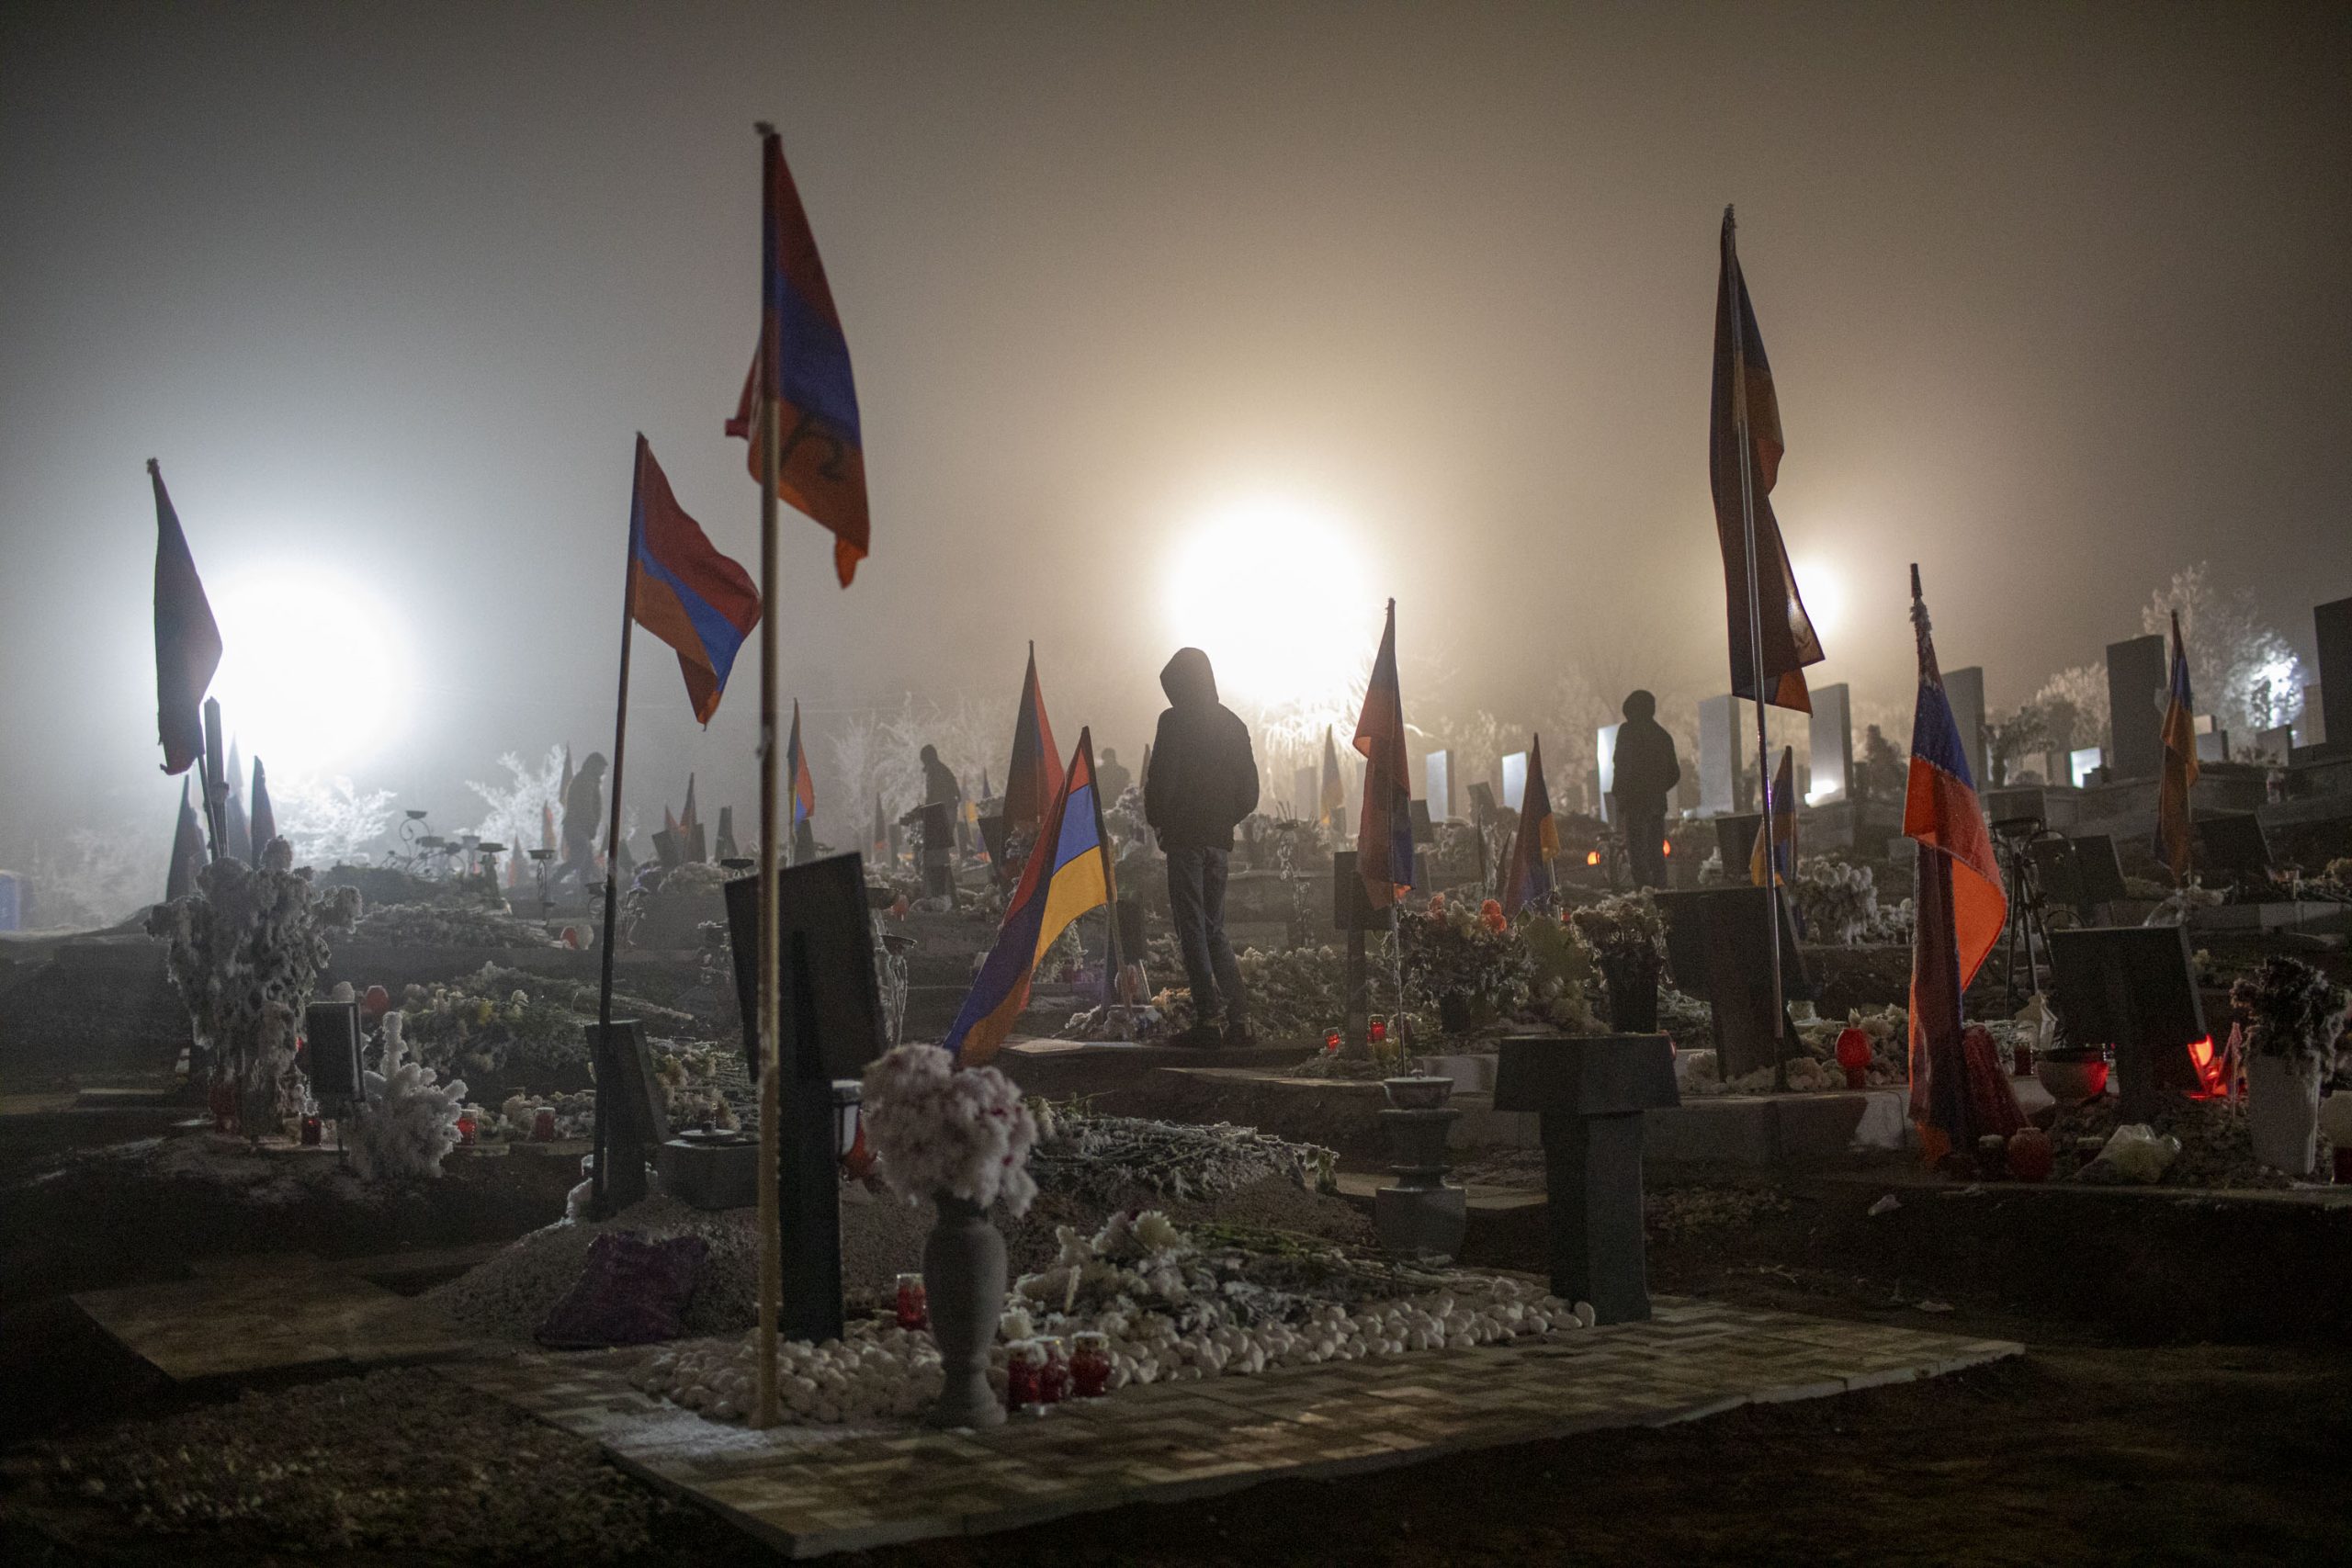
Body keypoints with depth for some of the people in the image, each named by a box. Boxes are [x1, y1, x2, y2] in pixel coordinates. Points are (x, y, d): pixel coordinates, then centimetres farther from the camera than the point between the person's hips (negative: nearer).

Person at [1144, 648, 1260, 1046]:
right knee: (1214, 929, 13)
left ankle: (1207, 1019, -6)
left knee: (1192, 928, -3)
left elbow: (1161, 778, -14)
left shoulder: (1174, 721, -8)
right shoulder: (1233, 724, 12)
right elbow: (1250, 792, 12)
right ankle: (1239, 1018, 5)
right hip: (1219, 838, 6)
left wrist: (1156, 820, 2)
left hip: (1184, 836, -6)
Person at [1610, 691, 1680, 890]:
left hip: (1635, 801, -6)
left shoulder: (1627, 731, -4)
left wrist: (1619, 796, -8)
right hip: (1658, 802, 6)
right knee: (1656, 851, 10)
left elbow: (1621, 765, -13)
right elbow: (1674, 774, 17)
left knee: (1637, 851, -8)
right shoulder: (1663, 735, 15)